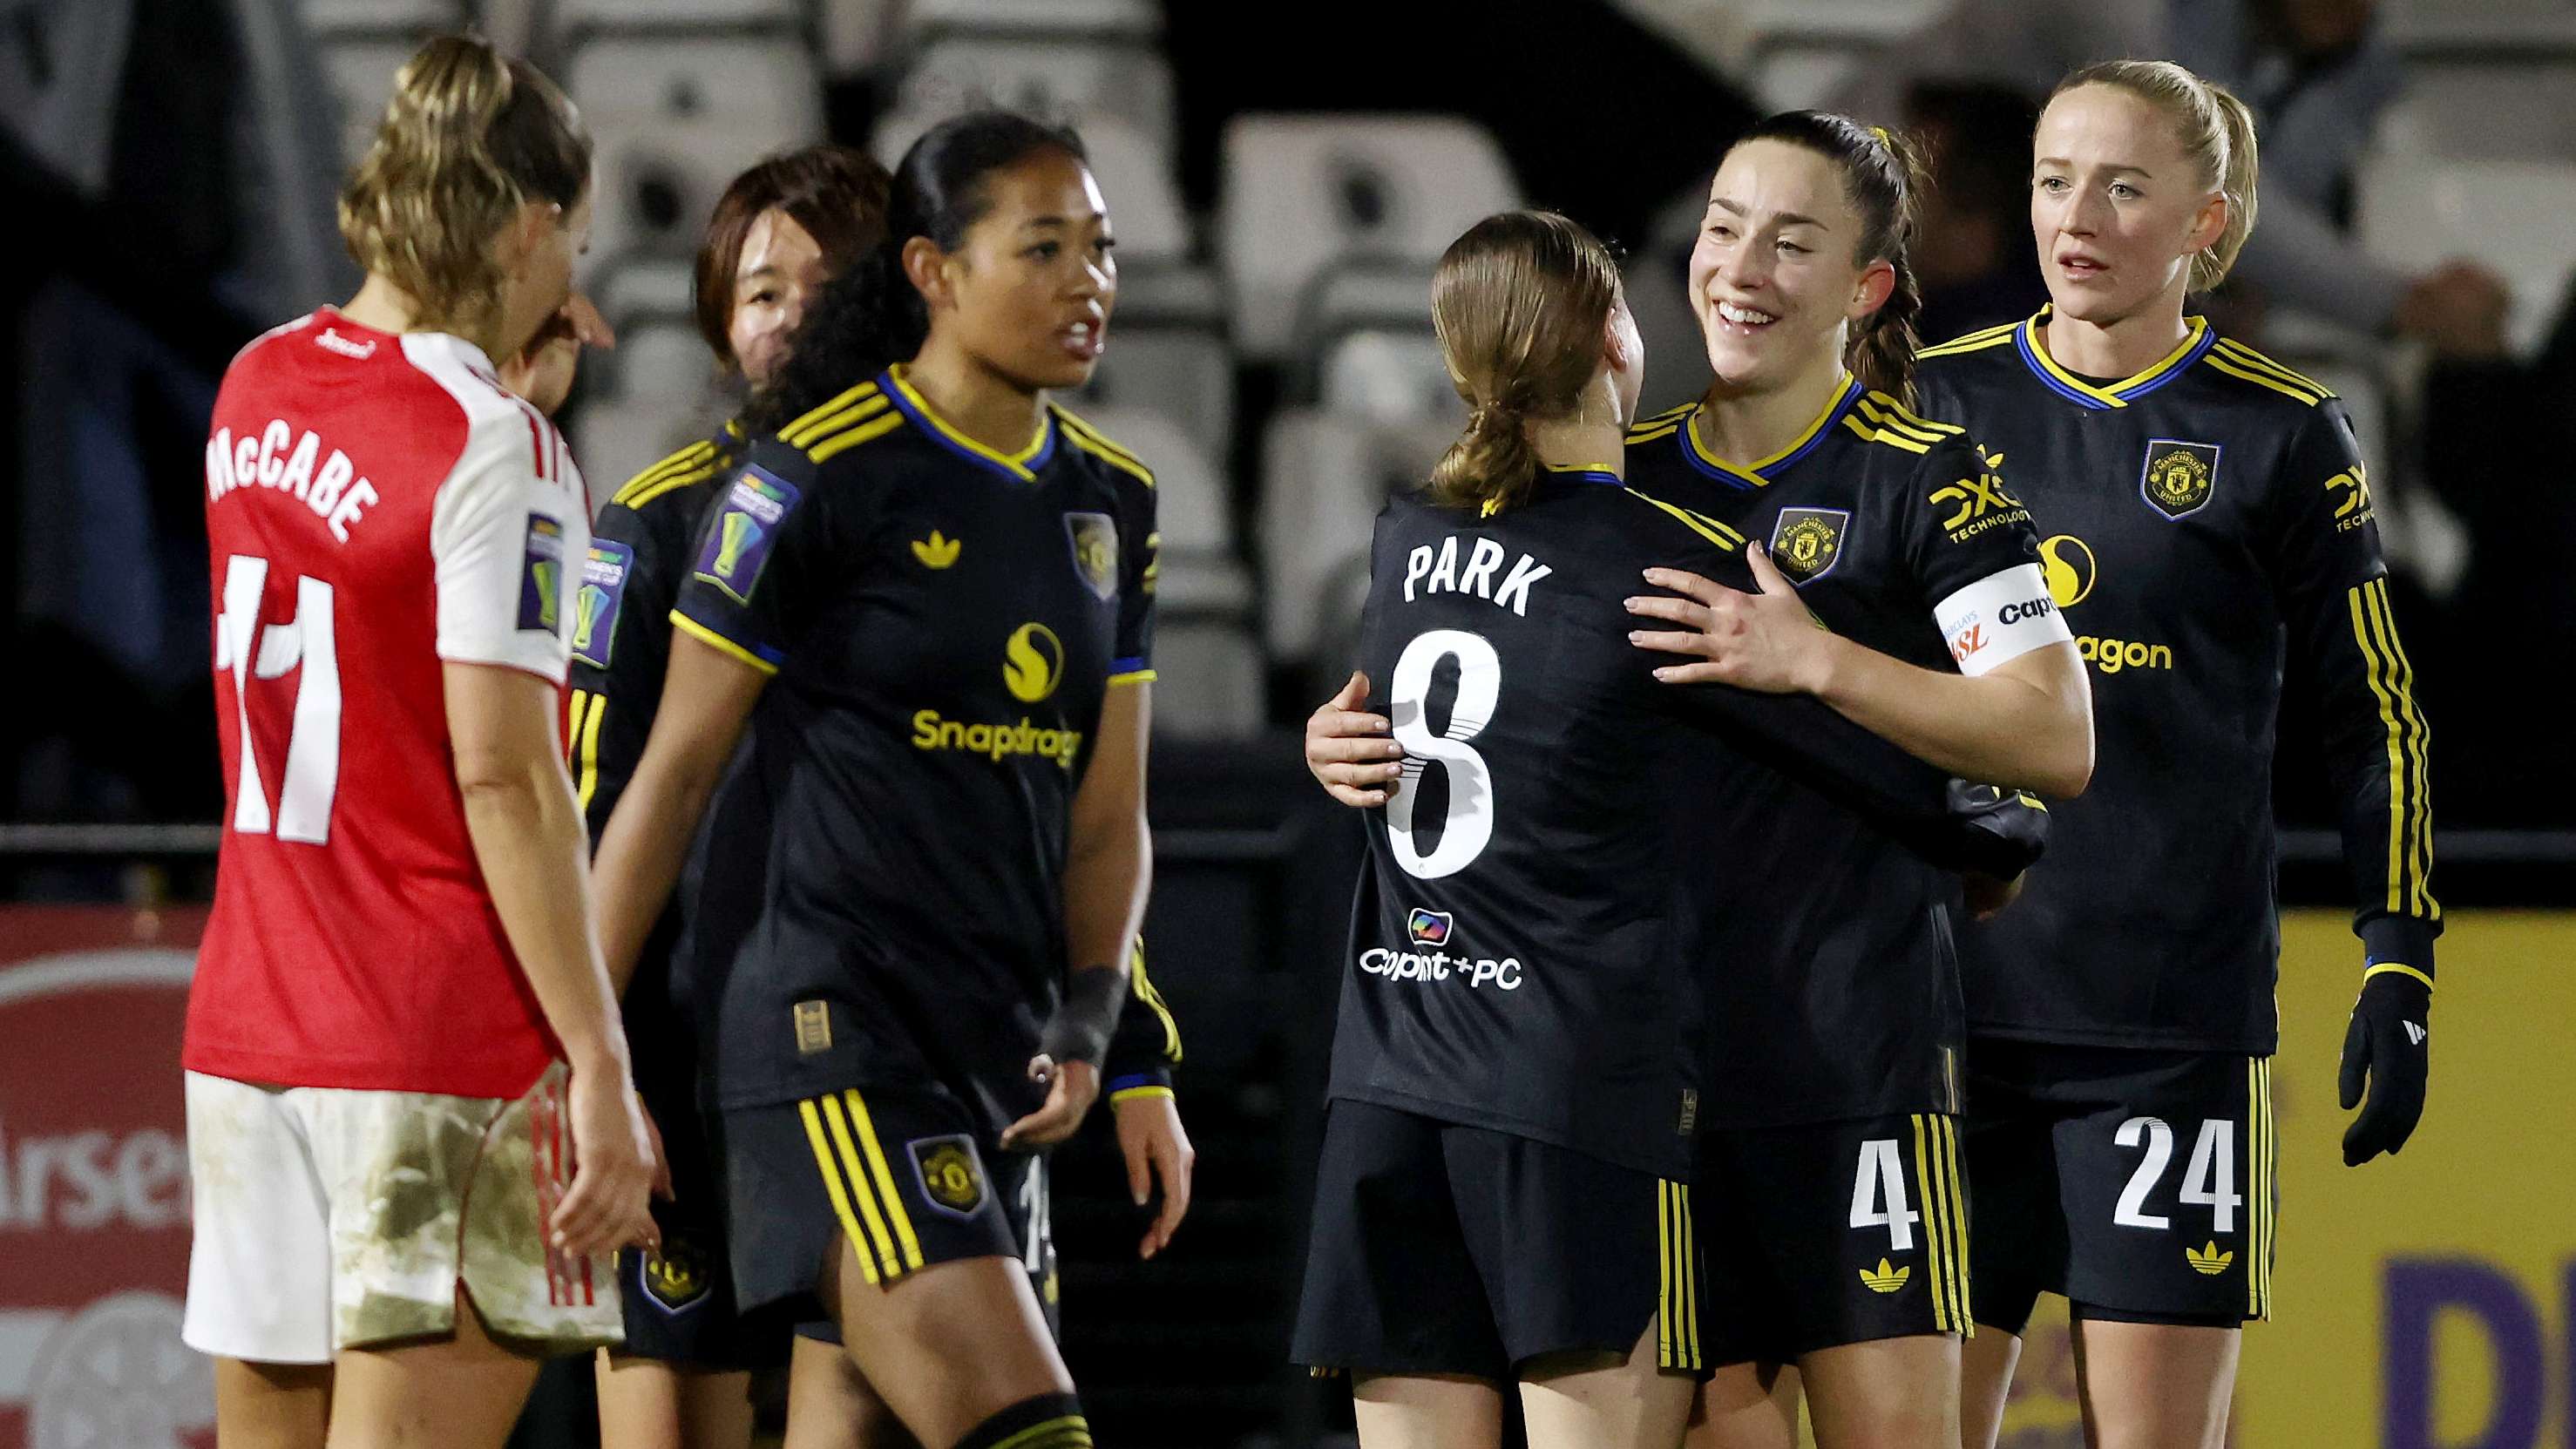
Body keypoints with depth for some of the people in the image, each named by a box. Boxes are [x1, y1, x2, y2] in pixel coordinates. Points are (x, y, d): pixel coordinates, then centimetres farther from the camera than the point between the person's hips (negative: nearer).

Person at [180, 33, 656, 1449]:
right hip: (448, 1050, -7)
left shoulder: (257, 385, 9)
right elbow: (504, 780, -17)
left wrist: (486, 363, 23)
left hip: (244, 1016, 7)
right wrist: (601, 1067, -16)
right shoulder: (493, 446, -12)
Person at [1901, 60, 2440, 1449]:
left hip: (2176, 1017, -2)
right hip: (1943, 1004, 2)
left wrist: (2396, 970, -1)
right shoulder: (1931, 401, 7)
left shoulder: (2279, 437, 1)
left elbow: (2374, 724, 6)